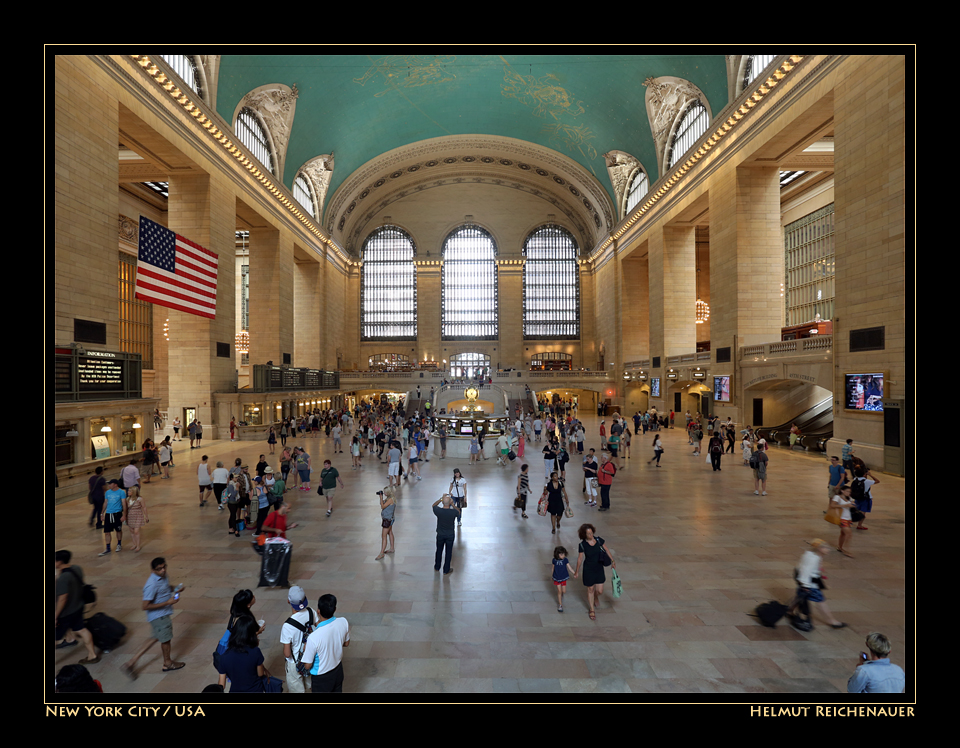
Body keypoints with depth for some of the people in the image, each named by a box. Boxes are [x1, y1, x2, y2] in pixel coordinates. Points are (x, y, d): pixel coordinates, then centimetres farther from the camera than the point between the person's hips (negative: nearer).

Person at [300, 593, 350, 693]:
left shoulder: (313, 638, -37)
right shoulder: (343, 622, -22)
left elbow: (308, 665, -21)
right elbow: (346, 643, -3)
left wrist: (305, 650, -4)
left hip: (321, 677, -4)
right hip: (338, 670, 4)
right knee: (337, 691, 29)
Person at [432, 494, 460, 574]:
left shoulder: (438, 511, -23)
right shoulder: (453, 512, -24)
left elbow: (434, 505, 1)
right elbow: (458, 511, 2)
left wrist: (441, 498, -2)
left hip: (440, 535, 1)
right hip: (450, 535, -1)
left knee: (439, 551, 22)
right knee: (448, 552, 15)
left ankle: (437, 567, 39)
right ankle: (446, 570, 28)